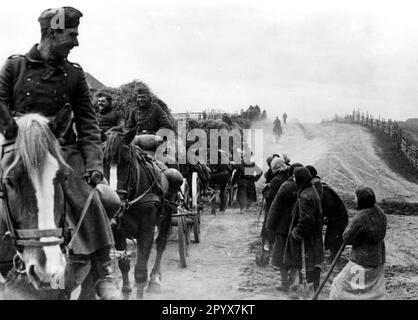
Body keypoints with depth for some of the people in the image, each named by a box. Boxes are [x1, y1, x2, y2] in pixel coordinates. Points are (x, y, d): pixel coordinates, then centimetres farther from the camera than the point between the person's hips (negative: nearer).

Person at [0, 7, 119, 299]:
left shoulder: (74, 74, 9)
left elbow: (87, 122, 6)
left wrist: (94, 162, -7)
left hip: (63, 149, 0)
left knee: (89, 199, -17)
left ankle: (104, 274, -8)